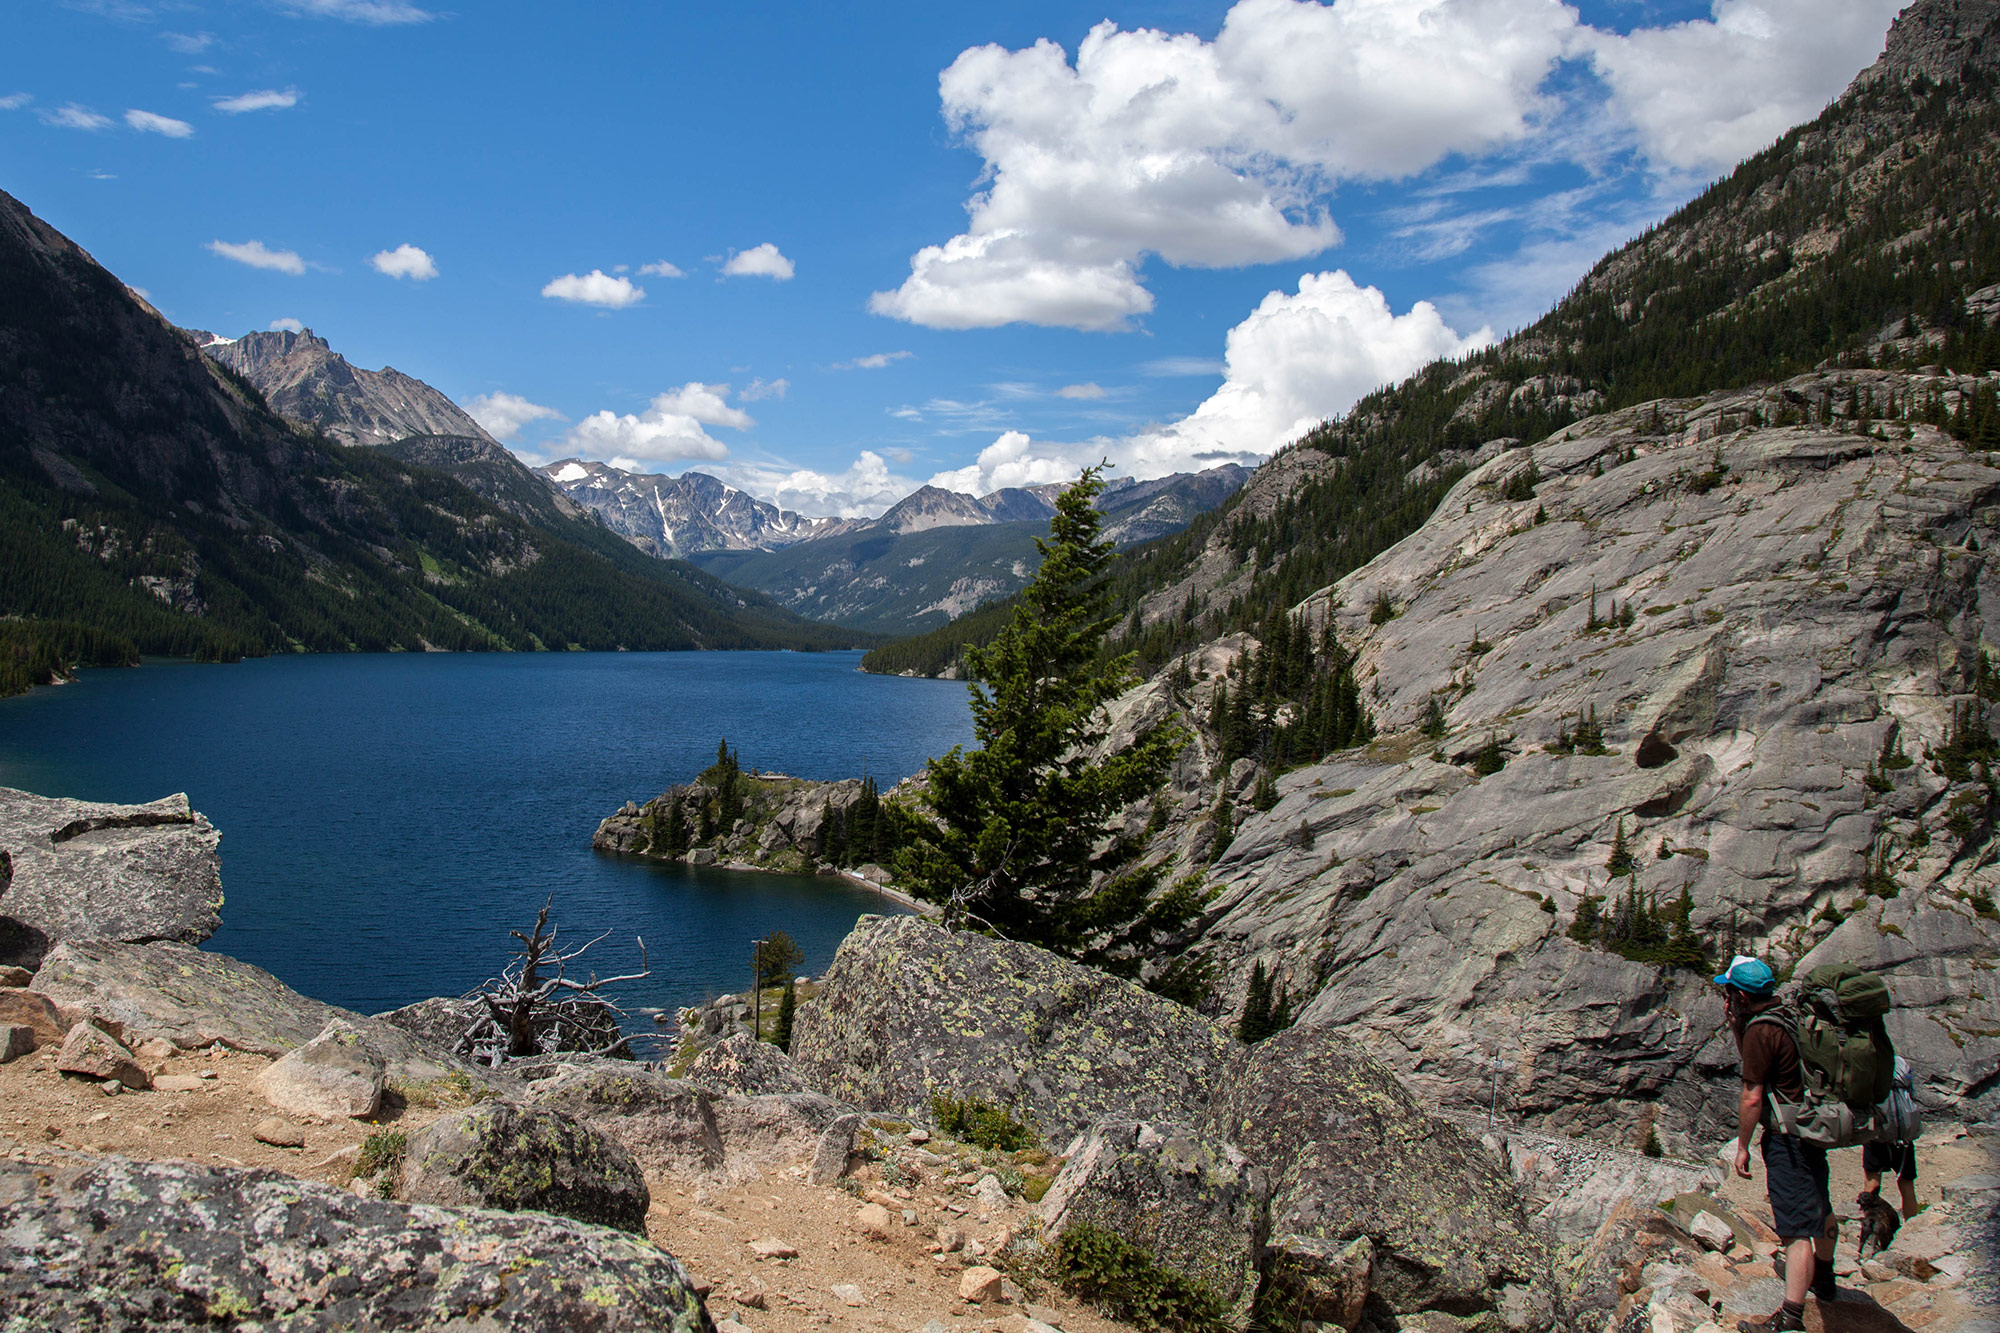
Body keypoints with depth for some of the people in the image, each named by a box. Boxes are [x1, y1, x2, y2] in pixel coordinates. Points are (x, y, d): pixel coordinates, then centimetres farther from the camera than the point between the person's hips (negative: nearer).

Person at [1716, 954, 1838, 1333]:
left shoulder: (1761, 1030, -21)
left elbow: (1752, 1097, -20)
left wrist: (1742, 1146, -11)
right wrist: (1736, 1027, 11)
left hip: (1788, 1137, -10)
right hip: (1813, 1127, 10)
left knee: (1796, 1226, -11)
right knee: (1819, 1206, 27)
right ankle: (1822, 1279, 47)